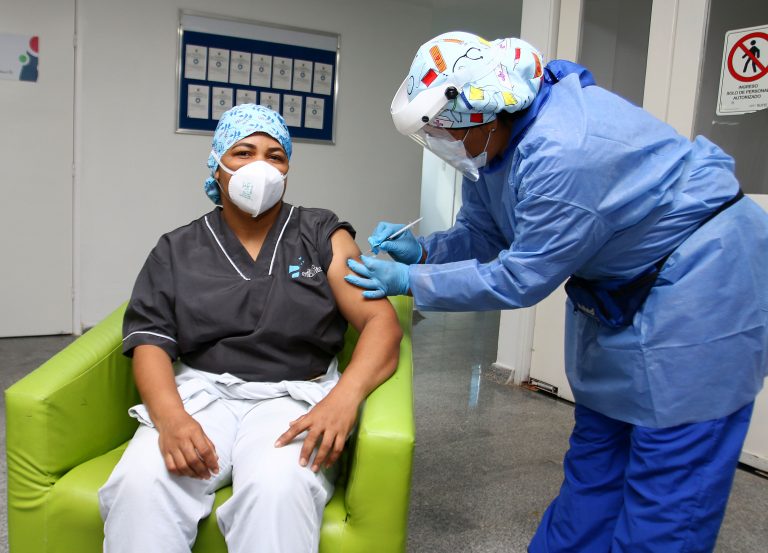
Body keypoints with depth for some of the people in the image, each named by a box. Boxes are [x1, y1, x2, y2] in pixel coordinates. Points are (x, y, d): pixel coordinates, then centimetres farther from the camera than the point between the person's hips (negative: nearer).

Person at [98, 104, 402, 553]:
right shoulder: (177, 250, 13)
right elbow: (150, 342, 2)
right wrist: (170, 416, -19)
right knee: (140, 481, -28)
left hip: (294, 397, -1)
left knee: (278, 488, -34)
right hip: (201, 392, 2)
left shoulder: (323, 235, 7)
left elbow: (381, 321, -4)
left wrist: (344, 397, -23)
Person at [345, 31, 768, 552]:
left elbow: (520, 277, -26)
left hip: (702, 281, -9)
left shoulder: (562, 154, -33)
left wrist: (411, 281, -19)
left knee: (668, 474, -2)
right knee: (596, 448, 15)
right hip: (621, 287, 9)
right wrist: (422, 250, -10)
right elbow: (481, 233, 7)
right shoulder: (494, 140, -3)